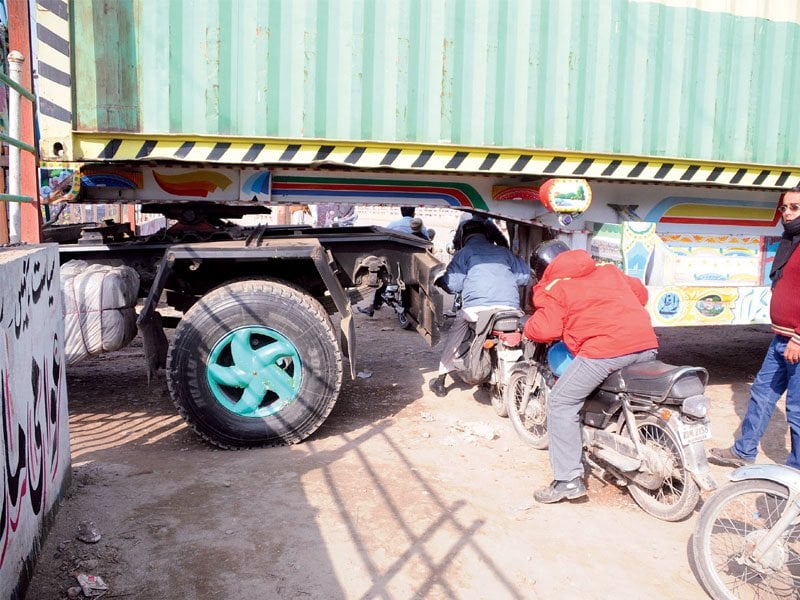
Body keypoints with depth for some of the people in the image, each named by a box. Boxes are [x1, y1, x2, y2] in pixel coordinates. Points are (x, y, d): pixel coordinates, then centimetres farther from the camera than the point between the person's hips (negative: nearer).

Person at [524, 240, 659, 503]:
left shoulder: (553, 288, 8)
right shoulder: (608, 271, 27)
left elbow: (547, 329, -5)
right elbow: (640, 292, 33)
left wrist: (527, 326, 15)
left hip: (604, 349, -7)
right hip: (647, 344, 7)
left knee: (561, 404, 4)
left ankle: (568, 480, 1)